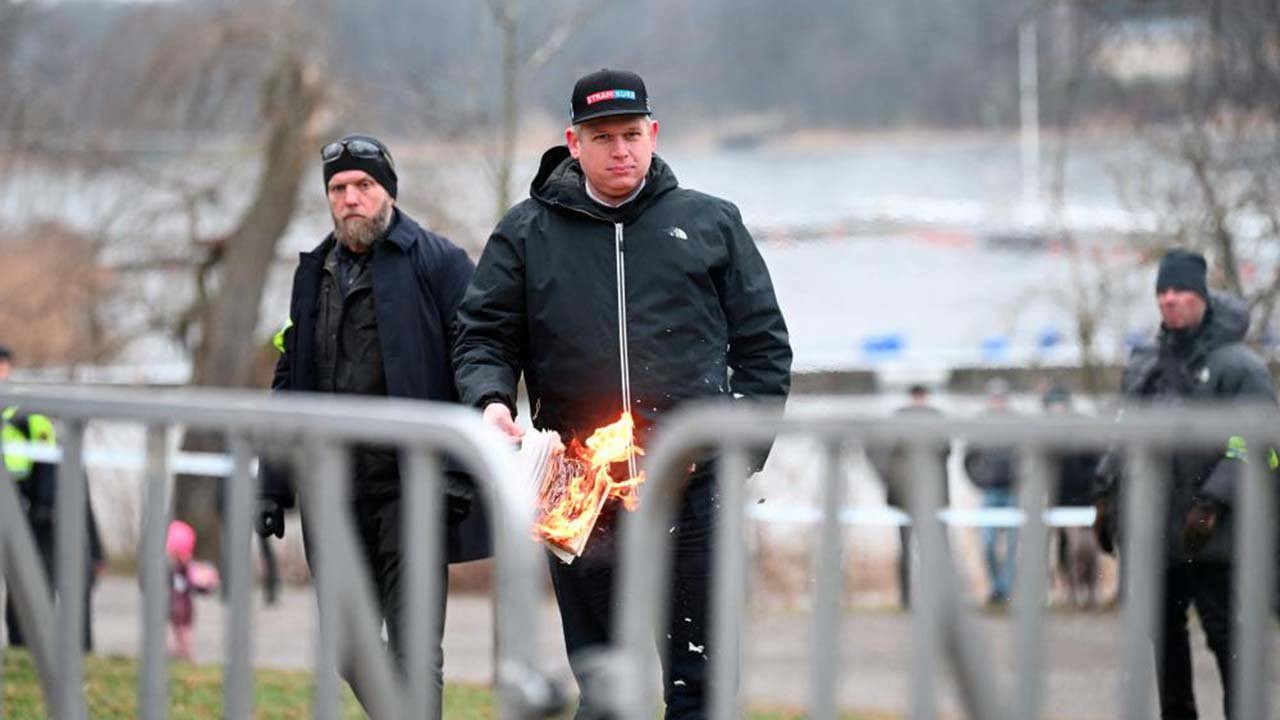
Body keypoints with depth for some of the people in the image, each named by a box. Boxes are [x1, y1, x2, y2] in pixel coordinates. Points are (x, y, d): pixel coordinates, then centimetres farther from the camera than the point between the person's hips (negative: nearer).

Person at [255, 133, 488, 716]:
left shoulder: (436, 262, -3)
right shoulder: (314, 273, 17)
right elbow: (289, 381, 21)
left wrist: (460, 470, -18)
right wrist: (273, 486, 14)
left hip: (409, 487, -6)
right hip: (336, 490, 6)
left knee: (414, 655, -9)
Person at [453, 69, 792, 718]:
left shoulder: (711, 224, 11)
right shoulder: (527, 234, 10)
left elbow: (764, 345, 13)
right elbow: (483, 336, 9)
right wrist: (491, 400, -13)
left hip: (696, 487, -1)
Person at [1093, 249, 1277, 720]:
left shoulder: (1238, 367, -7)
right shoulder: (1144, 362, 16)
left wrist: (1213, 503, -20)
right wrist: (1107, 493, 15)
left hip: (1210, 538, -7)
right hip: (1151, 529, 7)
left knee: (1227, 635, -6)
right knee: (1164, 632, 14)